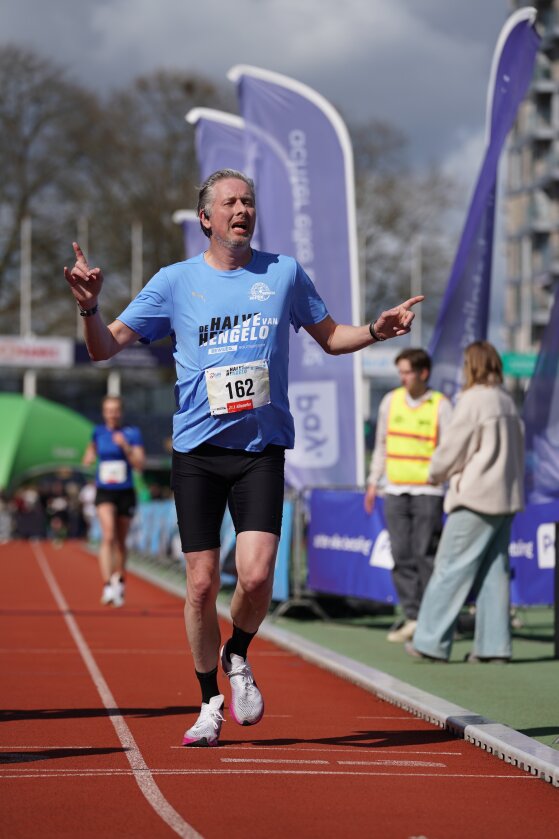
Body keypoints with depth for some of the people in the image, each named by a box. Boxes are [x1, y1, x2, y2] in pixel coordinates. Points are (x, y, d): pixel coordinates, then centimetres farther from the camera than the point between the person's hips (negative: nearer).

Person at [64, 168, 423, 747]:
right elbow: (106, 348, 6)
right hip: (197, 448, 0)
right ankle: (210, 702, 18)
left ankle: (237, 657, 15)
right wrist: (90, 307, -14)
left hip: (262, 448, 0)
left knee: (256, 574, -16)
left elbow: (329, 337, 20)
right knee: (202, 583, 0)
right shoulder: (175, 282, 4)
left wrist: (375, 331, 1)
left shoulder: (284, 273, 7)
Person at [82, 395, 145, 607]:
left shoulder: (132, 433, -2)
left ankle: (120, 582, 34)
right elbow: (88, 458, 23)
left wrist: (125, 446, -20)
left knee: (120, 541, 12)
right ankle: (107, 586, -29)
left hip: (126, 493, 0)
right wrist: (89, 458, 2)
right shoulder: (98, 432, 5)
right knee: (108, 536, -20)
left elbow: (139, 464, -9)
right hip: (104, 493, 0)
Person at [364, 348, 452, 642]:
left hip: (428, 491, -4)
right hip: (395, 491, 4)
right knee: (402, 557, 1)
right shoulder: (390, 401, 8)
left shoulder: (440, 406, -4)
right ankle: (411, 617, 5)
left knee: (426, 555, -4)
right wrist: (373, 483, 16)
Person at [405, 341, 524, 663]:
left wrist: (437, 474, 10)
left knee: (451, 568, -3)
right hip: (507, 495, 8)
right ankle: (494, 645, 7)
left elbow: (452, 447, -8)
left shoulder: (473, 400, -12)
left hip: (476, 496, -8)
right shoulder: (508, 402, 11)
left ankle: (432, 640, -3)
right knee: (495, 570, 8)